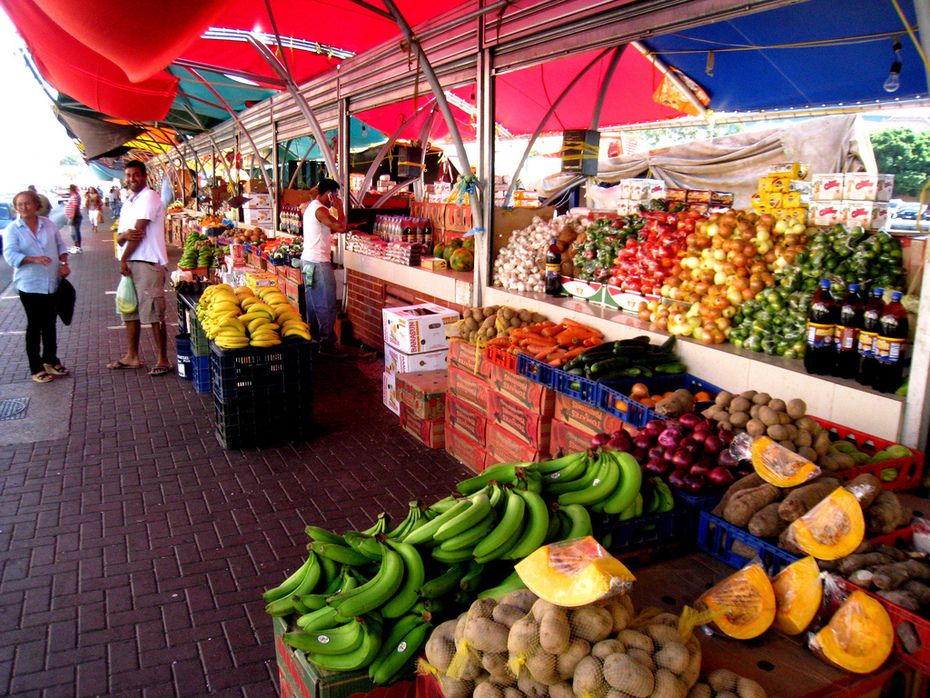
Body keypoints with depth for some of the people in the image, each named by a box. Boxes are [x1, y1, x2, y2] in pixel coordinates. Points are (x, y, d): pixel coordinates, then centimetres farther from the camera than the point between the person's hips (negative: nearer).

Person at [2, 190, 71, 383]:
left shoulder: (48, 224, 8)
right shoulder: (12, 230, -3)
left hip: (52, 283, 4)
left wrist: (64, 263, -2)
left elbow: (60, 245, 15)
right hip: (29, 285, -4)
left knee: (50, 324, 12)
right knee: (34, 326, 0)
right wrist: (33, 259, -29)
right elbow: (10, 255, -12)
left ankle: (50, 361, 25)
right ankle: (36, 368, 7)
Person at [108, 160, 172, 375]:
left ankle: (163, 360, 0)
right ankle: (132, 357, 25)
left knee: (153, 314, -7)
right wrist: (124, 235, -10)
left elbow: (139, 231, -13)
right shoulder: (128, 202, 20)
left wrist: (123, 259, -6)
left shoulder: (149, 197, -7)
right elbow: (119, 238, 15)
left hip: (147, 263, -9)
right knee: (130, 311, 15)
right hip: (130, 264, 9)